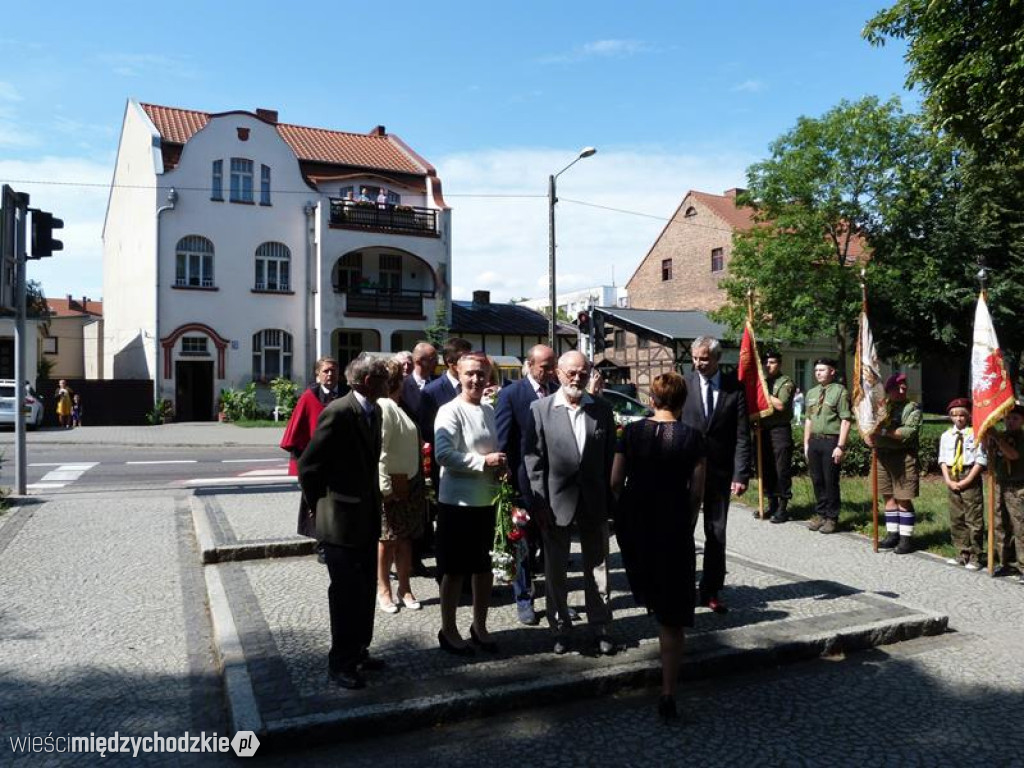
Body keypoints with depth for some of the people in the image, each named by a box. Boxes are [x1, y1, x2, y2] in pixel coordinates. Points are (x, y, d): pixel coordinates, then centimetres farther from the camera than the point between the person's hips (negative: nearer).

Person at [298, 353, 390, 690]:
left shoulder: (374, 411, 8)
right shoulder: (338, 413, -19)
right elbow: (308, 466, -16)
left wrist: (373, 503, 15)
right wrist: (319, 507, -6)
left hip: (367, 519, 8)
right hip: (341, 522, -8)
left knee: (365, 590, 17)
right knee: (346, 593, 2)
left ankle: (358, 652, 33)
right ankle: (341, 664, 18)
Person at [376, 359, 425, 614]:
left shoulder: (395, 407, 14)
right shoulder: (383, 407, -15)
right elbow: (378, 450, -19)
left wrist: (413, 481, 13)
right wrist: (385, 487, -20)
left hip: (409, 482, 8)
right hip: (391, 484, -8)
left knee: (405, 537, 12)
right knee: (387, 538, 3)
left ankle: (404, 588, 22)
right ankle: (383, 589, 17)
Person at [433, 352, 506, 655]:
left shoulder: (489, 411, 9)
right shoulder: (450, 411, -12)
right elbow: (443, 455, -23)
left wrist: (500, 465, -2)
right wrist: (483, 462, -20)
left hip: (487, 500, 7)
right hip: (458, 502, -7)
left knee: (485, 566, 16)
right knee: (454, 570, 7)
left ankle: (479, 626, 33)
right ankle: (448, 630, 24)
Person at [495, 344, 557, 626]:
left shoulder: (558, 392, 3)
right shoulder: (511, 394, -9)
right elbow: (502, 441, -10)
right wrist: (510, 480, -15)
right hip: (527, 481, -4)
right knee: (527, 543, 9)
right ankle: (523, 599, 24)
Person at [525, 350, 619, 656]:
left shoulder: (602, 410, 2)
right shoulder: (540, 409, -5)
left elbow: (610, 458, 5)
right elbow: (533, 459, -6)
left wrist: (610, 499, 0)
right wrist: (539, 502, -11)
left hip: (595, 501, 2)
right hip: (556, 501, -1)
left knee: (598, 568, 11)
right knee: (555, 571, 11)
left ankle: (600, 627, 25)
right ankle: (560, 628, 27)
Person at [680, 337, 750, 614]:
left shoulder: (734, 388, -2)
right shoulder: (683, 384, -3)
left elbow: (742, 436, -2)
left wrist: (741, 475, -9)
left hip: (720, 471, 1)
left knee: (716, 534, 8)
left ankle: (711, 591, 20)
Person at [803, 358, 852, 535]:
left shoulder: (840, 391, -7)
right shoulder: (812, 393, 14)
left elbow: (845, 421, -12)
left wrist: (840, 446, -16)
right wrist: (806, 443, 14)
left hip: (831, 441, -6)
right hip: (814, 441, 6)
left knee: (830, 481, 0)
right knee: (816, 480, 12)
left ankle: (832, 518, 12)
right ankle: (820, 514, 24)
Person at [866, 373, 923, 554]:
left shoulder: (912, 408, -2)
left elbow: (909, 432, -16)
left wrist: (884, 431, -20)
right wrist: (867, 435, -6)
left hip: (903, 457, -5)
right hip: (882, 456, 5)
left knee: (903, 499, -1)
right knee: (889, 497, 12)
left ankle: (906, 538, 7)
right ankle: (892, 534, 21)